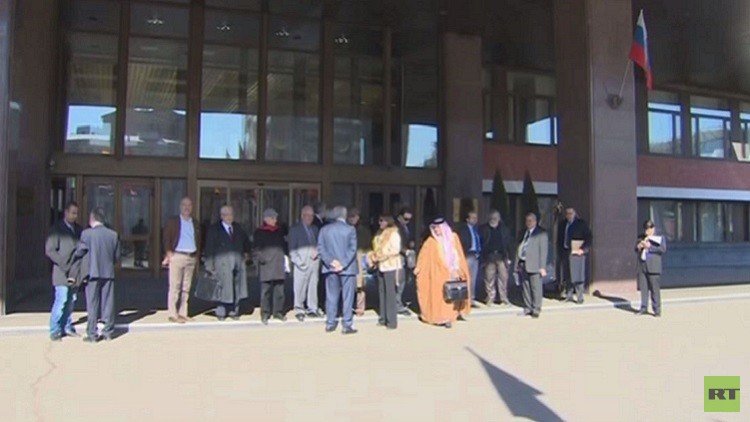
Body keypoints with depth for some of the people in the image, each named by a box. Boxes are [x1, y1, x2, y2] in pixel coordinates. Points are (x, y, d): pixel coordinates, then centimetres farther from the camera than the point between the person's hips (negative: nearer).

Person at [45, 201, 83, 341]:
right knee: (61, 301, -6)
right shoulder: (57, 228, -5)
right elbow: (49, 250, -10)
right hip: (62, 273, -5)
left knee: (71, 302, 10)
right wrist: (64, 265, -15)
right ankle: (54, 331, 4)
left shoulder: (78, 229, 12)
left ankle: (67, 327, 20)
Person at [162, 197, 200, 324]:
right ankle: (172, 315, -1)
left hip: (192, 257, 4)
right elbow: (166, 239, 2)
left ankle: (182, 313, 11)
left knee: (186, 288, 6)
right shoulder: (172, 222, 5)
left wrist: (197, 256, 10)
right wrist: (169, 253, -7)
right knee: (175, 286, -6)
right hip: (177, 256, -4)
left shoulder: (195, 223, 16)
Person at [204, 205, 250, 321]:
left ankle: (234, 311, 15)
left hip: (238, 262, 4)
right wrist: (210, 265, -9)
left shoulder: (238, 228, 15)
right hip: (222, 263, -4)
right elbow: (209, 248, -2)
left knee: (237, 288, 5)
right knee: (223, 287, -3)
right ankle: (220, 312, 8)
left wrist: (247, 253, 21)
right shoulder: (214, 229, 3)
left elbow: (246, 241, 31)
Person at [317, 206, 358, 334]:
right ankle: (347, 325, 4)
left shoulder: (324, 229, 3)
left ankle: (330, 324, 15)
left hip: (331, 268, 3)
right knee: (347, 297, 2)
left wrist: (331, 261, -7)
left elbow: (320, 248, -2)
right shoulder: (350, 229, -7)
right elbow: (352, 249, -12)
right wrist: (343, 264, -12)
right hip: (347, 268, -3)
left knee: (331, 296, 11)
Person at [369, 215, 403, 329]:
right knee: (382, 292, 10)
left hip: (391, 266, -8)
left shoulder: (394, 234, -8)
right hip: (381, 267, 8)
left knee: (390, 294, -6)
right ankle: (383, 318, 18)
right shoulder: (380, 234, 15)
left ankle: (392, 321, -1)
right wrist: (374, 257, 4)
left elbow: (395, 250, -16)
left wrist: (381, 255, -17)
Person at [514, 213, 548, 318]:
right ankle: (527, 309, 19)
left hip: (533, 265, -6)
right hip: (522, 264, 6)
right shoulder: (523, 232, 15)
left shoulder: (541, 233, -2)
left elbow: (544, 251, -7)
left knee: (535, 288, -2)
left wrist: (542, 267, -12)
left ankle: (536, 310, 6)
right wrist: (517, 263, 9)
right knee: (525, 288, 10)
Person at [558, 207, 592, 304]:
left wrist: (583, 249, -11)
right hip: (565, 253, 4)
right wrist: (560, 251, 9)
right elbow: (559, 239, 17)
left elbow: (588, 238, -2)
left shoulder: (581, 224, -1)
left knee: (577, 277, -5)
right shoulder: (562, 224, 12)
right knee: (567, 276, 8)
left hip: (576, 253, -4)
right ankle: (568, 296, 17)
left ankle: (580, 298, 2)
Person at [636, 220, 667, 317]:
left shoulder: (660, 238, 3)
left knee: (655, 288, -3)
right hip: (642, 266, 4)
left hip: (653, 267, -4)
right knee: (643, 288, 7)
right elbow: (636, 249, 17)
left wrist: (650, 247, -14)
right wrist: (639, 247, -5)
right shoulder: (641, 238, 17)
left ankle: (657, 310, 4)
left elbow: (663, 249, -9)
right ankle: (644, 308, 16)